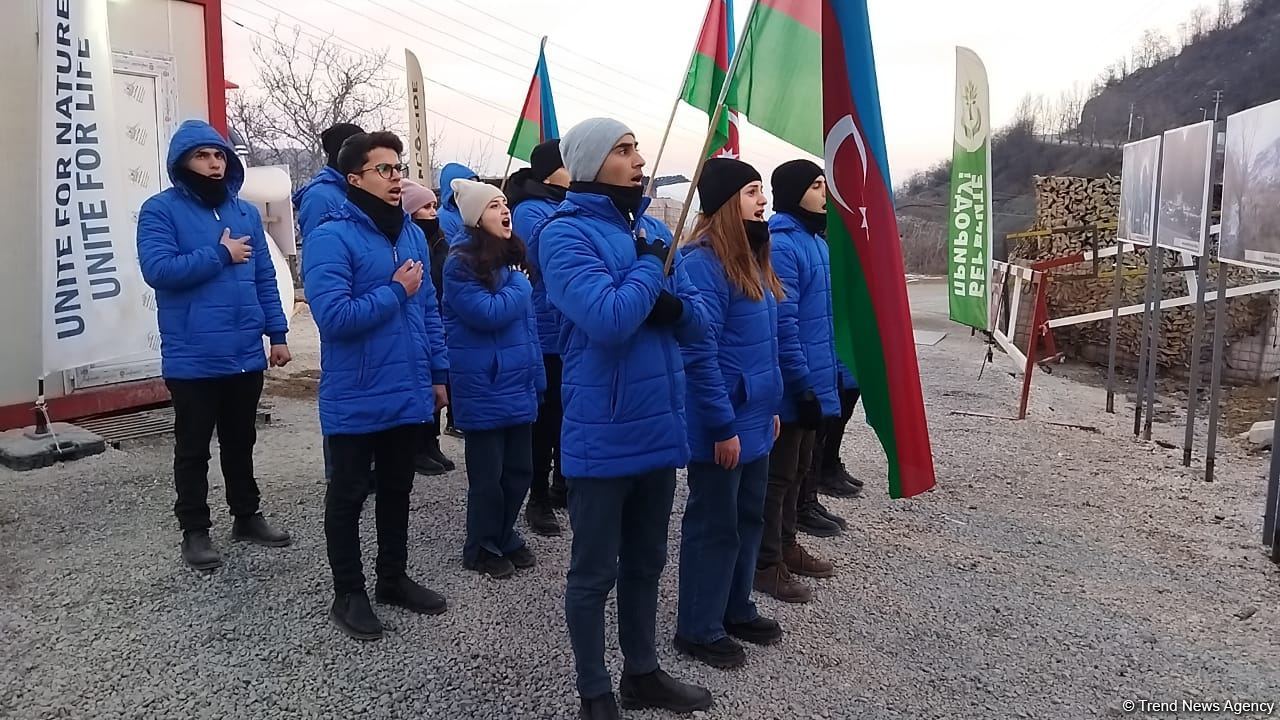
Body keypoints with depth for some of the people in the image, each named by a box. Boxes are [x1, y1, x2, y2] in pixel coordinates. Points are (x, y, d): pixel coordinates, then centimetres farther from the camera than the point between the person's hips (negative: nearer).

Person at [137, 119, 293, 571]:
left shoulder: (246, 212, 10)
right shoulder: (160, 209, -5)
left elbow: (265, 277, 12)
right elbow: (158, 269, -20)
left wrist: (277, 333, 7)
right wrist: (220, 255, -15)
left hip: (246, 355, 5)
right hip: (193, 359, -4)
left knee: (240, 443, 18)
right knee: (194, 449, 8)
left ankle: (247, 516, 31)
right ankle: (194, 530, 21)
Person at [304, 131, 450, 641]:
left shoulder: (412, 233, 8)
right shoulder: (332, 237, -14)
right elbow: (333, 316, -25)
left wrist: (438, 373, 9)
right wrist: (396, 291, -18)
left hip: (407, 394, 7)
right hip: (356, 399, -6)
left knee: (397, 491, 19)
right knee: (348, 496, 9)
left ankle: (394, 578, 35)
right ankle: (348, 595, 24)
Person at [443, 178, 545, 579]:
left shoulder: (513, 257, 12)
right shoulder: (461, 263, -12)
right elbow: (487, 313, -23)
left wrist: (537, 376, 16)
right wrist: (520, 285, -8)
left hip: (518, 381, 7)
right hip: (483, 385, -7)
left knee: (519, 469, 13)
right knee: (488, 473, 3)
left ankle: (505, 537, 31)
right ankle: (482, 549, 21)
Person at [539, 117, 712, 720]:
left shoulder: (652, 229, 11)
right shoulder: (565, 233, -12)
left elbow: (697, 322, 9)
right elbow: (609, 320, -26)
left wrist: (669, 305, -13)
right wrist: (650, 267, -11)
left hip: (660, 425, 7)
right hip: (603, 434, -7)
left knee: (646, 563, 20)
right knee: (595, 572, 8)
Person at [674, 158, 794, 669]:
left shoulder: (750, 258, 12)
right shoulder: (703, 262, -19)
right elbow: (699, 353, -23)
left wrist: (770, 407, 17)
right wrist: (723, 425, -21)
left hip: (755, 419, 9)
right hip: (722, 425, -9)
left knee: (748, 518, 19)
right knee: (713, 525, 4)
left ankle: (736, 610, 36)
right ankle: (698, 629, 20)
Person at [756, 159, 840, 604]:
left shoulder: (815, 240, 13)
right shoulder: (780, 244, -18)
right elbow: (782, 324, -23)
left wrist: (832, 372, 17)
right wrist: (804, 384, -22)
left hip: (812, 380, 9)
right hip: (790, 385, -9)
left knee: (797, 469, 19)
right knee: (778, 473, 1)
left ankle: (785, 545, 34)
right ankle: (766, 564, 14)